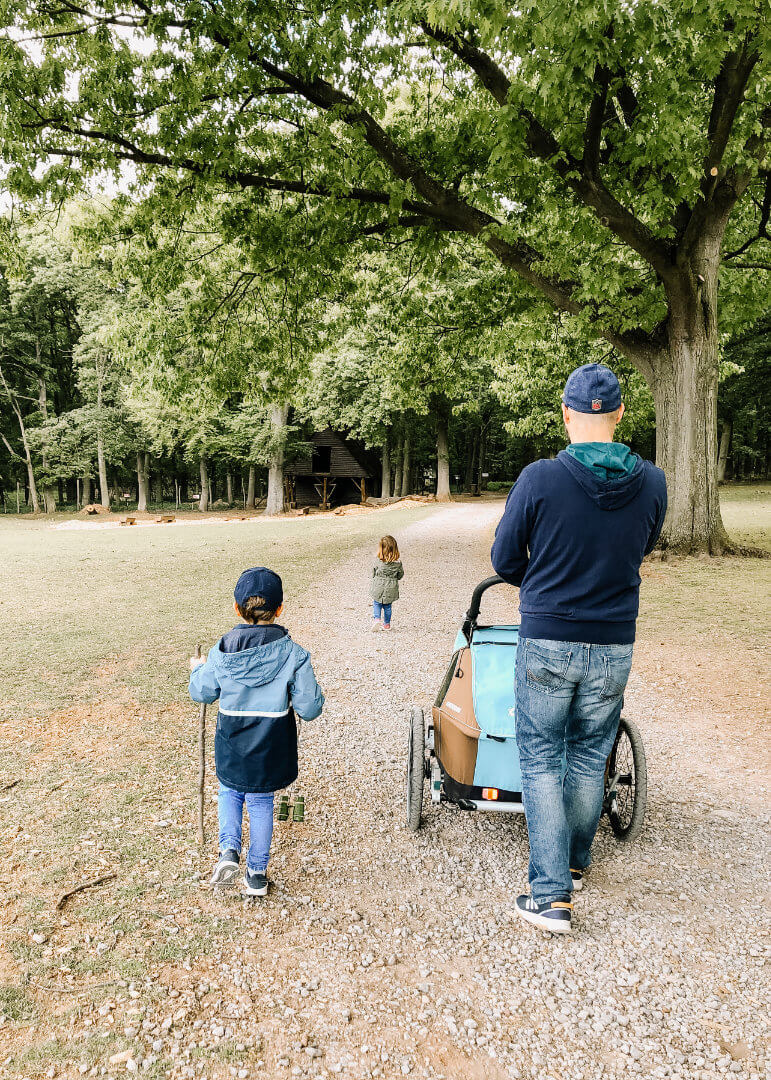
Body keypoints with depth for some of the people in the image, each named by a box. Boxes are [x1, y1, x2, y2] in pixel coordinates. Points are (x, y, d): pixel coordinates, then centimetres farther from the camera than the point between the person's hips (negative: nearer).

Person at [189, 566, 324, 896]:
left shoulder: (221, 652, -14)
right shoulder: (293, 654, -19)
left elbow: (202, 693, 3)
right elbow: (310, 709, -14)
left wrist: (197, 669, 24)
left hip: (231, 751, 1)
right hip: (271, 752, -1)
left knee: (230, 793, 28)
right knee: (261, 804, 20)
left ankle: (229, 850, 10)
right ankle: (257, 873, 30)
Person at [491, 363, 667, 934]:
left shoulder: (539, 479, -14)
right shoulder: (652, 484, -5)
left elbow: (505, 560, -4)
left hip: (546, 643, -3)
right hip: (613, 647, 3)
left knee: (541, 759, 9)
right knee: (589, 758, 19)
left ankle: (552, 893, 7)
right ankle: (576, 864, 37)